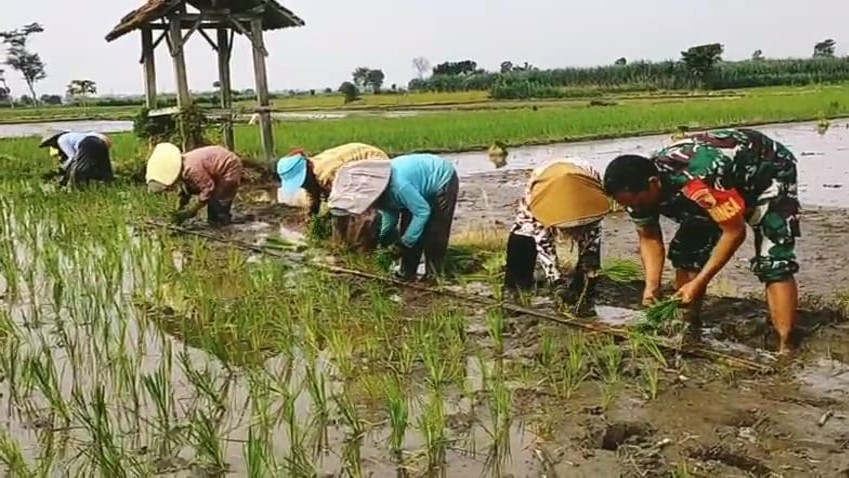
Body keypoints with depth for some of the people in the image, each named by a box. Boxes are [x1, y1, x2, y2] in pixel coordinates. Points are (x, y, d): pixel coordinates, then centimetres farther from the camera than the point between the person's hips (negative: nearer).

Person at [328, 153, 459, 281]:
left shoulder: (398, 185, -40)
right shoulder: (379, 188, -13)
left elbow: (422, 212, -30)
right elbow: (390, 212, 4)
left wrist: (405, 242, -23)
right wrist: (383, 239, -1)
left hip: (443, 180, -8)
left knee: (433, 234, -8)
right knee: (407, 226, 8)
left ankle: (434, 277, 4)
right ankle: (407, 273, 18)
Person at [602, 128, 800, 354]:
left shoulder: (697, 181, -43)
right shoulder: (639, 186, -19)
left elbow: (735, 232, -32)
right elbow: (649, 238, -4)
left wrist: (698, 283, -32)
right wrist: (651, 286, -18)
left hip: (769, 170, -7)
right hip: (728, 181, 7)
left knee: (773, 262, -19)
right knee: (687, 251, 0)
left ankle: (785, 349, -16)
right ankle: (689, 327, 13)